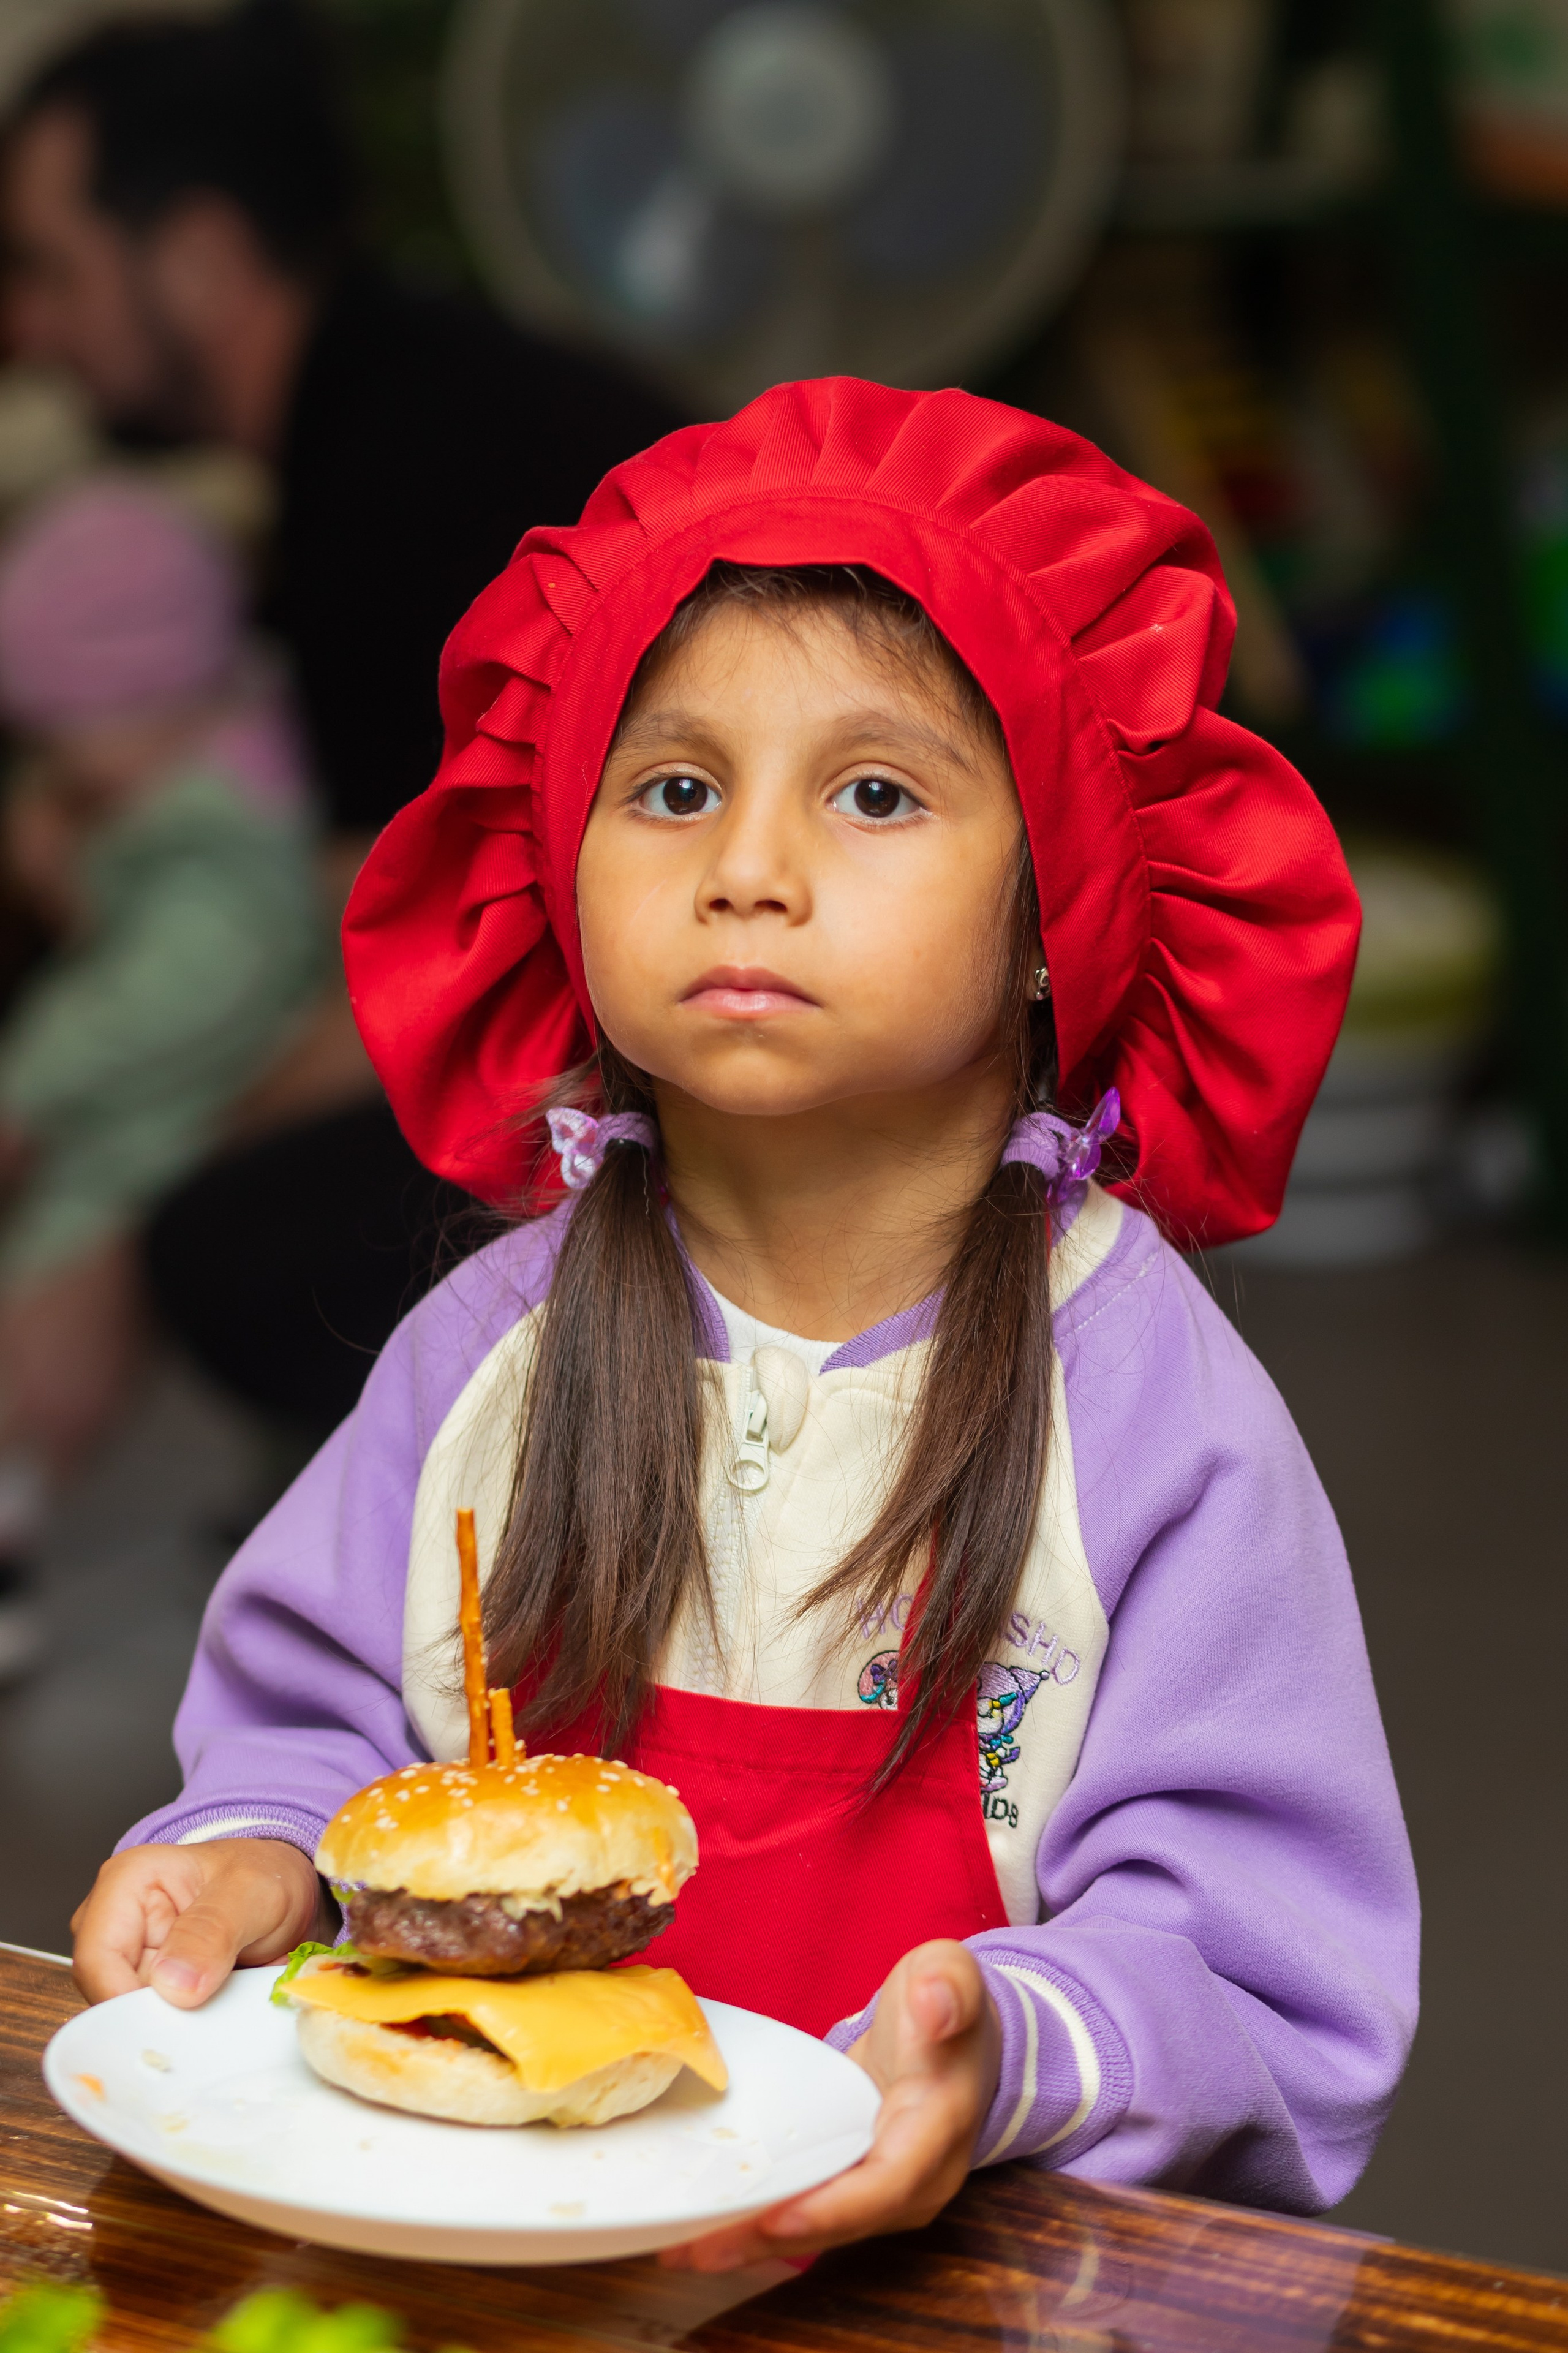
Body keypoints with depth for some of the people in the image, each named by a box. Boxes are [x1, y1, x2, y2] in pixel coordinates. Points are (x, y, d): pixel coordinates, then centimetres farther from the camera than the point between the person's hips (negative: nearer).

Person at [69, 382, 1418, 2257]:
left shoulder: (1153, 1405, -8)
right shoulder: (490, 1357, 4)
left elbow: (1272, 1990, -10)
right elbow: (317, 1719, 14)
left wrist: (1010, 2051, -29)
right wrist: (257, 1856, -8)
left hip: (964, 2271, -2)